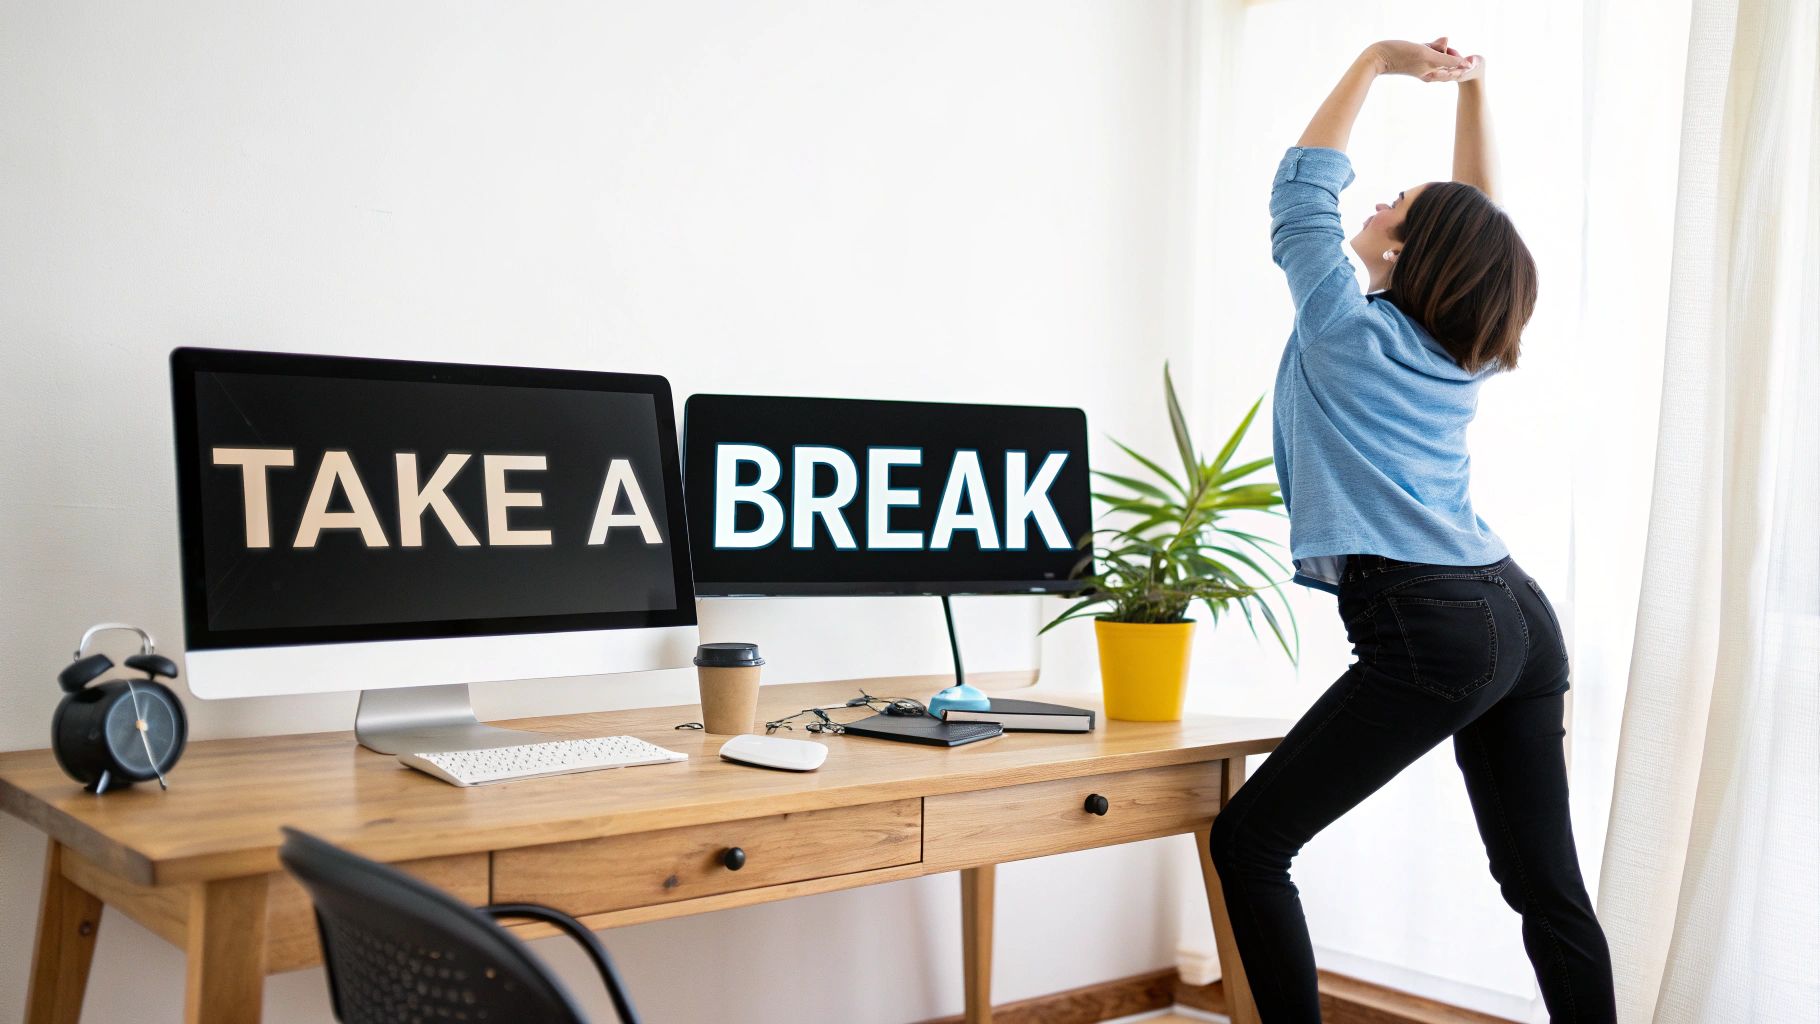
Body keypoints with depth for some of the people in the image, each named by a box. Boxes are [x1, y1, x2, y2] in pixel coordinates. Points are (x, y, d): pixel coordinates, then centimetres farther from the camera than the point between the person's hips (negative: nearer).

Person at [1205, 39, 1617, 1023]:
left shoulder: (1348, 329, -2)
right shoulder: (1464, 349, 14)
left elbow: (1301, 187, 7)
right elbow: (1476, 224, 28)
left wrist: (1376, 61, 11)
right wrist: (1471, 91, 23)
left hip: (1433, 631, -8)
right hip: (1522, 617, 8)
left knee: (1249, 843, 0)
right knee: (1547, 884, 10)